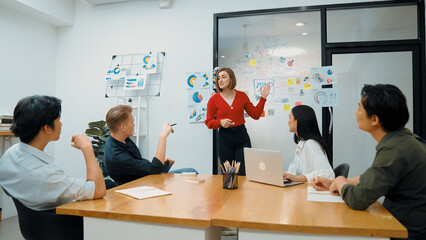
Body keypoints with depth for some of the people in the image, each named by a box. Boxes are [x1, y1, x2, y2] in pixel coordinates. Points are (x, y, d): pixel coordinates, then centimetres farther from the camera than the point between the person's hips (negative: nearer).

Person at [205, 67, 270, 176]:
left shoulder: (242, 96, 6)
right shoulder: (214, 99, -1)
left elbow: (255, 115, 9)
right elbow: (208, 122, 1)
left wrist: (263, 98, 3)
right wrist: (221, 122, -17)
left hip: (242, 138, 1)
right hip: (224, 139, -1)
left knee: (243, 174, -3)